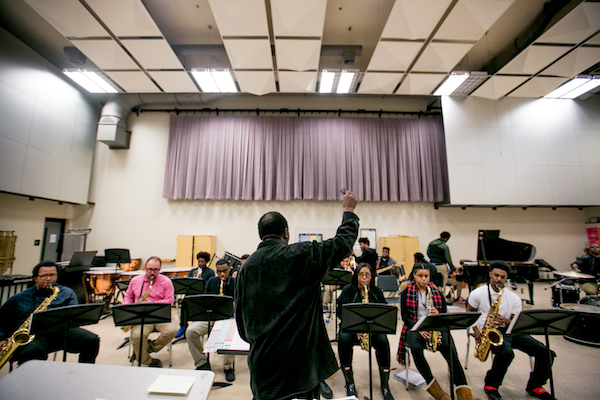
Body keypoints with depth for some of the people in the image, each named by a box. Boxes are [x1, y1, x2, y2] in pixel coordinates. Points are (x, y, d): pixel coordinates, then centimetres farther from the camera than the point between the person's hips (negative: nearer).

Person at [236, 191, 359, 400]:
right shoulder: (301, 255, -15)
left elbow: (241, 319, 6)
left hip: (263, 363, 5)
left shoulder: (246, 267, -1)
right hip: (301, 360, -4)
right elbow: (342, 242, -5)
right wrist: (349, 210, 10)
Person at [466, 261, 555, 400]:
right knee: (506, 352, -33)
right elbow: (469, 313, 5)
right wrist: (476, 329, -10)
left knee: (545, 352, -11)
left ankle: (535, 386, 15)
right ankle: (491, 385, -8)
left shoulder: (514, 298, 4)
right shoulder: (478, 293, -3)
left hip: (509, 330, 5)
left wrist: (506, 321, -19)